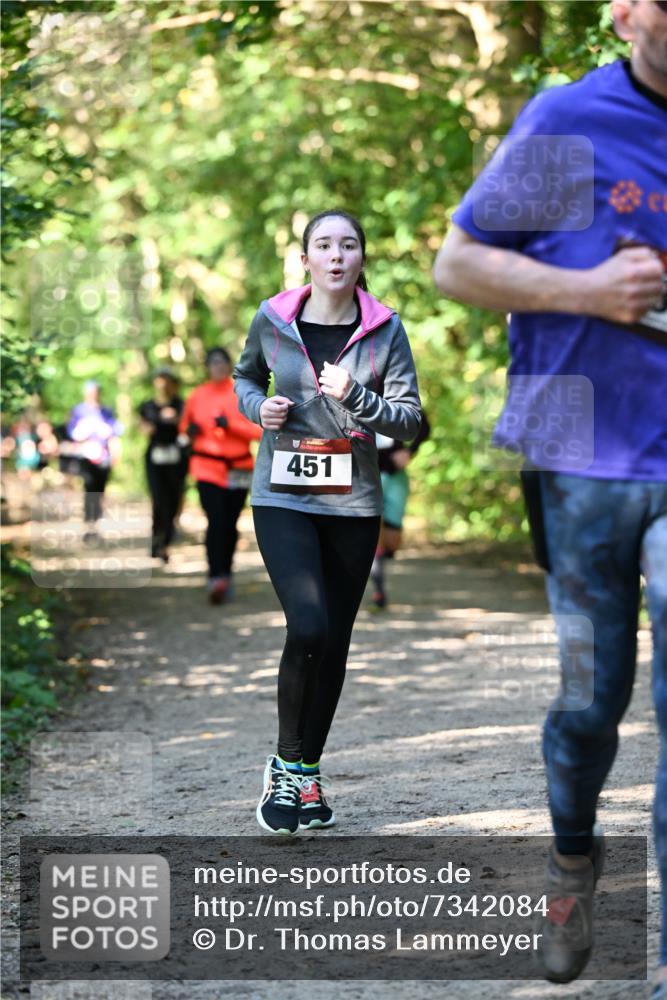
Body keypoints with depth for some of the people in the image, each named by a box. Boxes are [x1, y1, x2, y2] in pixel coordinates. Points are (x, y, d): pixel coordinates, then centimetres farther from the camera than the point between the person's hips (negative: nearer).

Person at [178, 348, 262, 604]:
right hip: (207, 468, 0)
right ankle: (216, 579, -25)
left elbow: (258, 430, -5)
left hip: (238, 470, 0)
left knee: (230, 525, 4)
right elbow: (184, 428, 21)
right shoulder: (197, 396, 8)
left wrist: (230, 424, -18)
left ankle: (226, 576, 22)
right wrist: (189, 431, -2)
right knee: (215, 521, -17)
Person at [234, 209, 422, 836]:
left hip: (353, 503, 2)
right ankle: (286, 765, -2)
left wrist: (354, 397, -20)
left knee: (335, 642, 9)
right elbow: (246, 377, 19)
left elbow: (409, 418, -3)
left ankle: (307, 770, 24)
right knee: (308, 626, -19)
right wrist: (258, 406, -3)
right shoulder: (273, 320, -1)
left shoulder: (384, 329, -2)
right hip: (283, 497, -2)